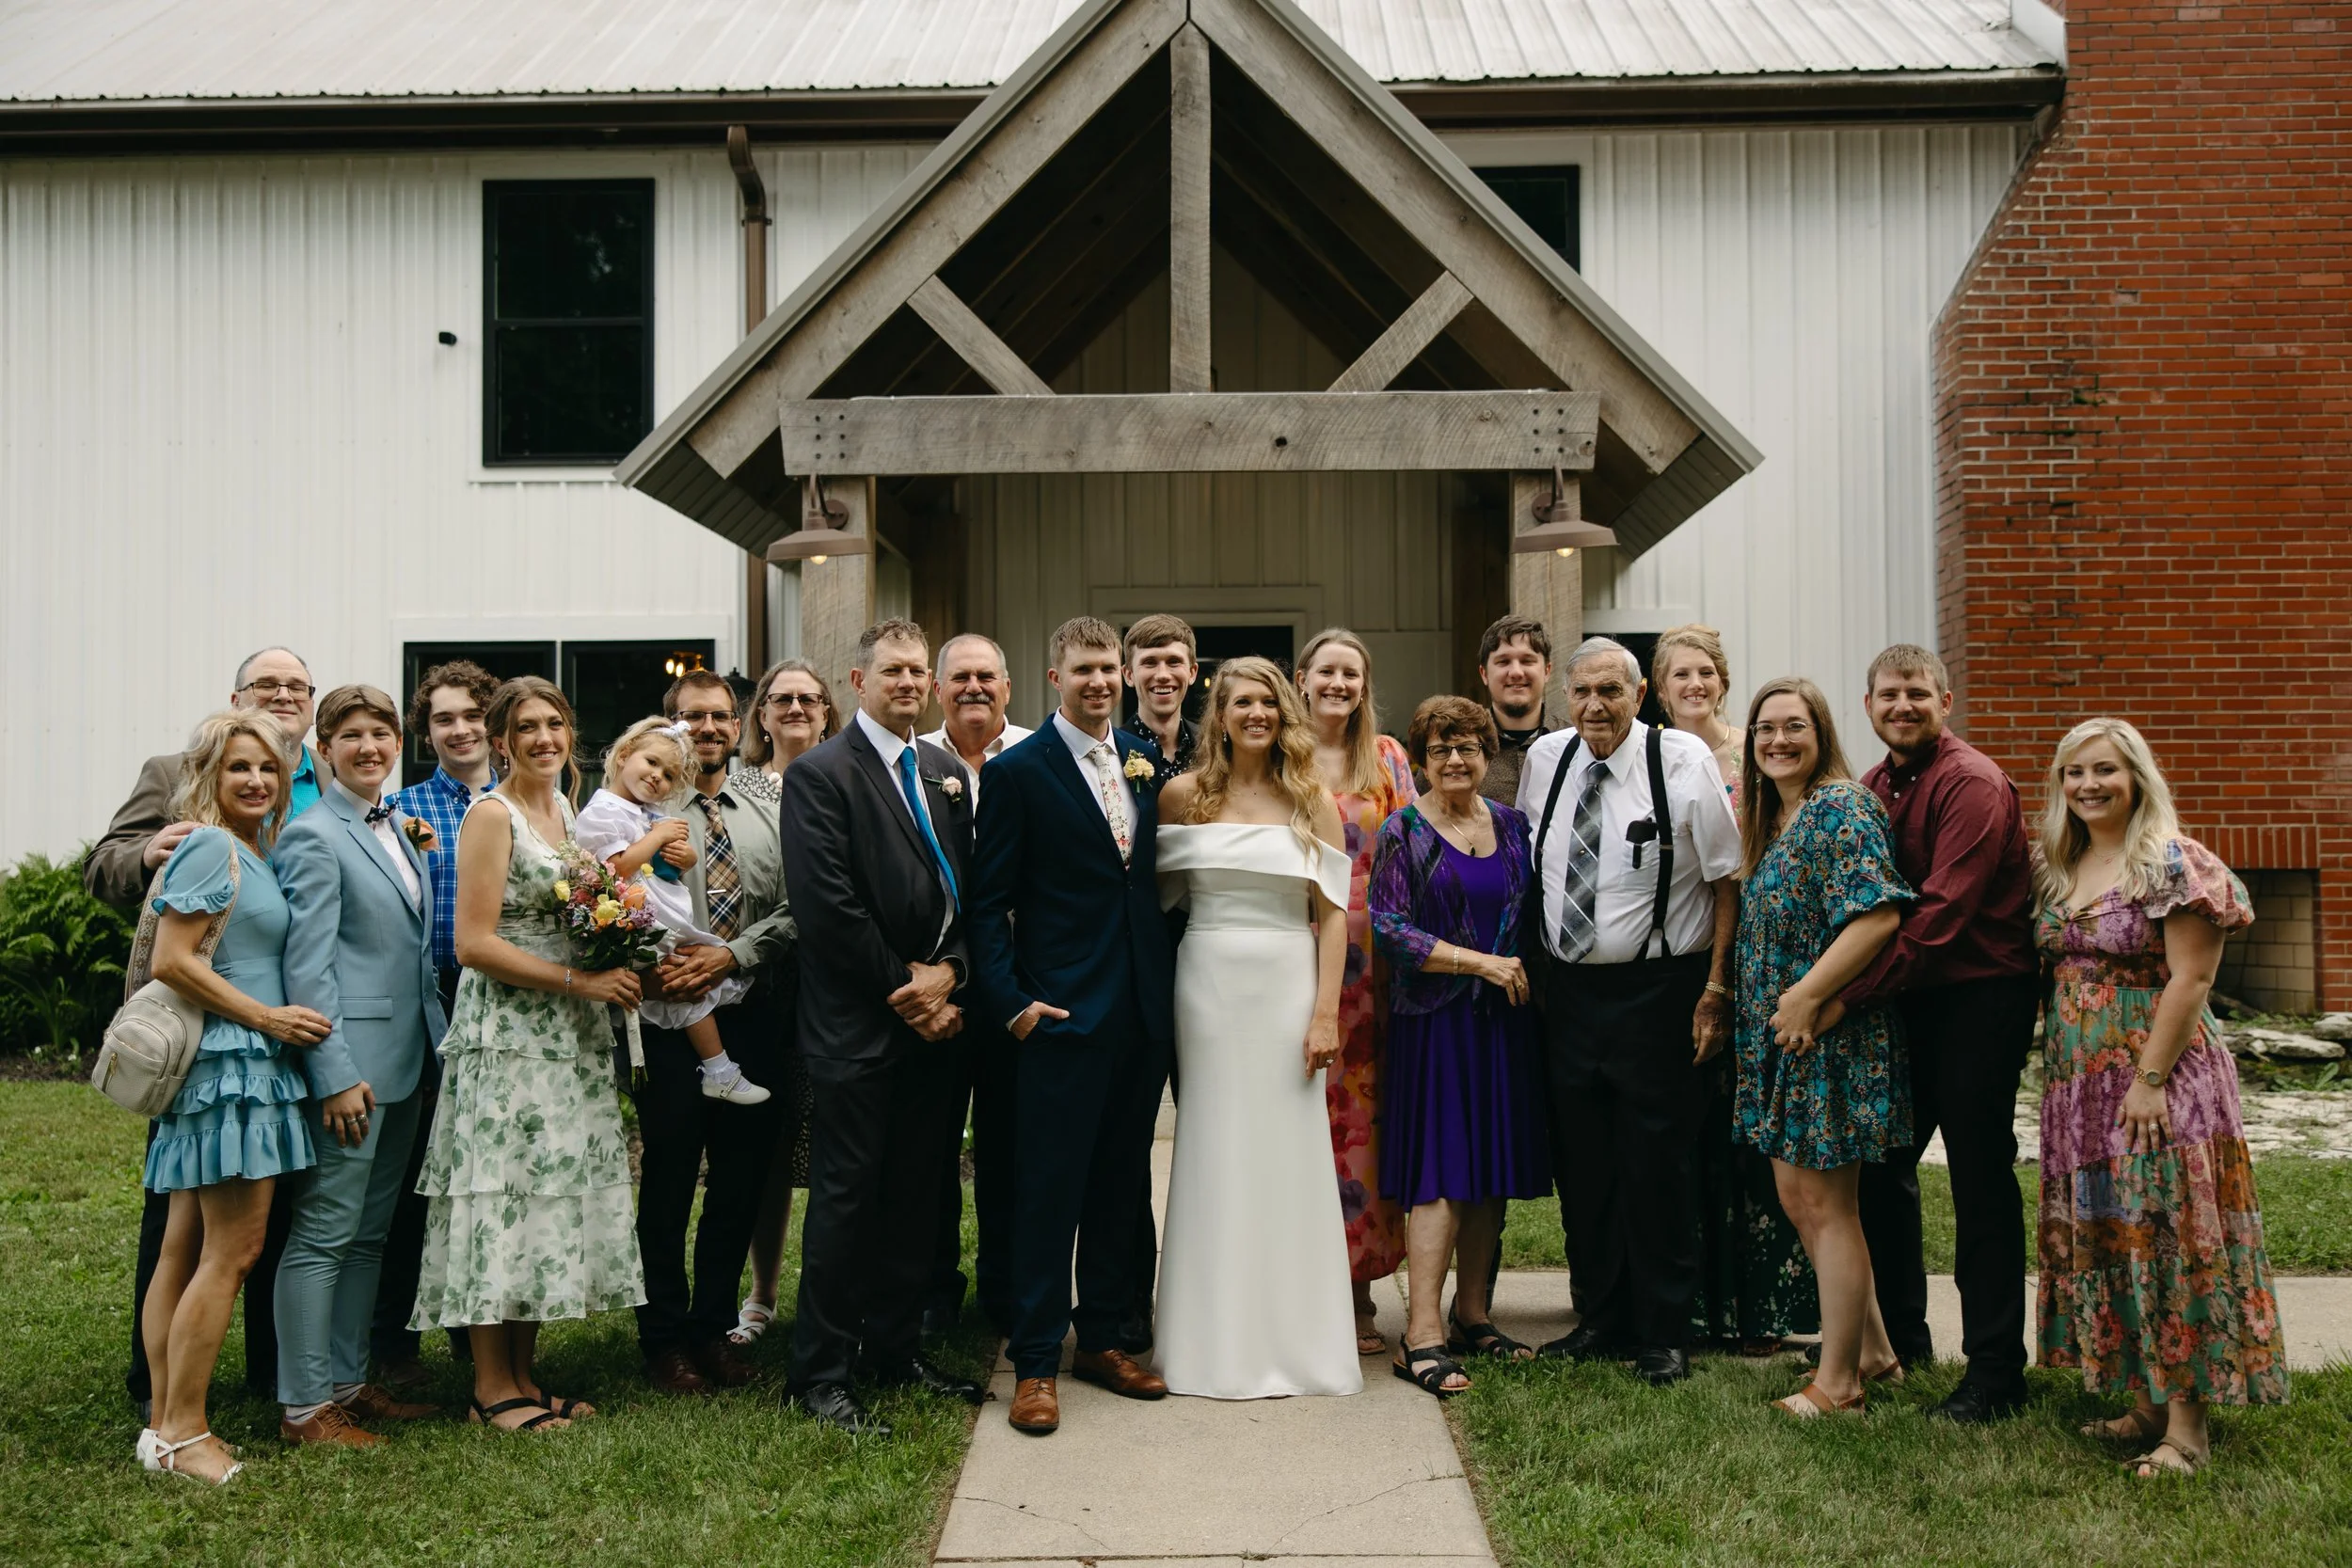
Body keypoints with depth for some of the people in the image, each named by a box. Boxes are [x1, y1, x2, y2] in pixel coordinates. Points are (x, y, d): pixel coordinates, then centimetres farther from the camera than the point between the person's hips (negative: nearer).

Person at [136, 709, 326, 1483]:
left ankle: (166, 1426, 17)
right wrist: (269, 1017, -16)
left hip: (246, 1065, 10)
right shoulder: (211, 846, -11)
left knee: (187, 1249, 11)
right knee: (232, 1250, -7)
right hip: (228, 1062, -10)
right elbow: (171, 960, -17)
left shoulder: (256, 850, 16)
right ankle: (182, 1433, 0)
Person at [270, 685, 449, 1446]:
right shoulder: (313, 837, -10)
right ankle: (304, 1405, 5)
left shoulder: (398, 827, 14)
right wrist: (336, 1075, -19)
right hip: (349, 1061, -9)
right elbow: (306, 964, -15)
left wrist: (441, 1036, 15)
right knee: (324, 1233, -3)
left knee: (369, 1233, 14)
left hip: (404, 1058, 9)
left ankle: (348, 1381, 24)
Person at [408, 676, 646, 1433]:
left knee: (557, 1194, 9)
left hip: (569, 1035, 8)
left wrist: (615, 967, 4)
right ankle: (492, 1385, 5)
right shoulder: (491, 815, -9)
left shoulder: (566, 809, 14)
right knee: (503, 1196, -4)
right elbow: (474, 943, -16)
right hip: (507, 1034, -8)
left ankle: (524, 1376, 18)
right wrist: (578, 980, -18)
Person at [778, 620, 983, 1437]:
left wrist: (947, 971, -6)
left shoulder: (947, 773, 14)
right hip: (859, 1027, -6)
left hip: (935, 1020, 6)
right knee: (846, 1197, -1)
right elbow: (825, 906, -14)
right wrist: (904, 987, -12)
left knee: (915, 1194, 12)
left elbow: (968, 887, 11)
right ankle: (820, 1375, 8)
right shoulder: (819, 773, -7)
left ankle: (895, 1350, 24)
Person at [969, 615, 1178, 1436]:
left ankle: (1102, 1338, 26)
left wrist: (1169, 983, 9)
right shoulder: (1019, 771, -5)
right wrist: (1011, 1001, -13)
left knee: (1122, 1184, 13)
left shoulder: (1145, 761, 11)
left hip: (1143, 1012, 6)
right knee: (1049, 1187, -2)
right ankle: (1035, 1364, 6)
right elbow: (987, 903, -6)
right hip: (1063, 1016, -6)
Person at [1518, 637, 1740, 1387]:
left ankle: (1663, 1335, 14)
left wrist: (1716, 988, -9)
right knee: (1582, 1169, 11)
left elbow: (1727, 878, -5)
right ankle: (1603, 1321, 25)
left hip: (1656, 989, -5)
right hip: (1567, 988, 5)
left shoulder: (1683, 761, -8)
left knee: (1659, 1170, 1)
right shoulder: (1545, 759, 5)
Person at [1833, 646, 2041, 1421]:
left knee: (1980, 1181, -3)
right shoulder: (1872, 789, 11)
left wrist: (1847, 996, -27)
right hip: (1905, 1000, 8)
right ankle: (1897, 1335, 30)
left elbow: (1941, 911, -23)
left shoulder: (1972, 784, -14)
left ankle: (1996, 1372, 5)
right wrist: (1825, 990, -3)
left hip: (1979, 999, -8)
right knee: (1878, 1163, 14)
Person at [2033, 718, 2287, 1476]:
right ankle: (2143, 1404, 19)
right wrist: (2054, 1064, 9)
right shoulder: (2055, 869, 12)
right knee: (2099, 1242, 9)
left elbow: (2190, 978, -15)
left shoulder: (2174, 864, -10)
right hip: (2077, 1087, 7)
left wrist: (2150, 1080, -19)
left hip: (2158, 1081, -7)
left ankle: (2186, 1422, 1)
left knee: (2166, 1241, -6)